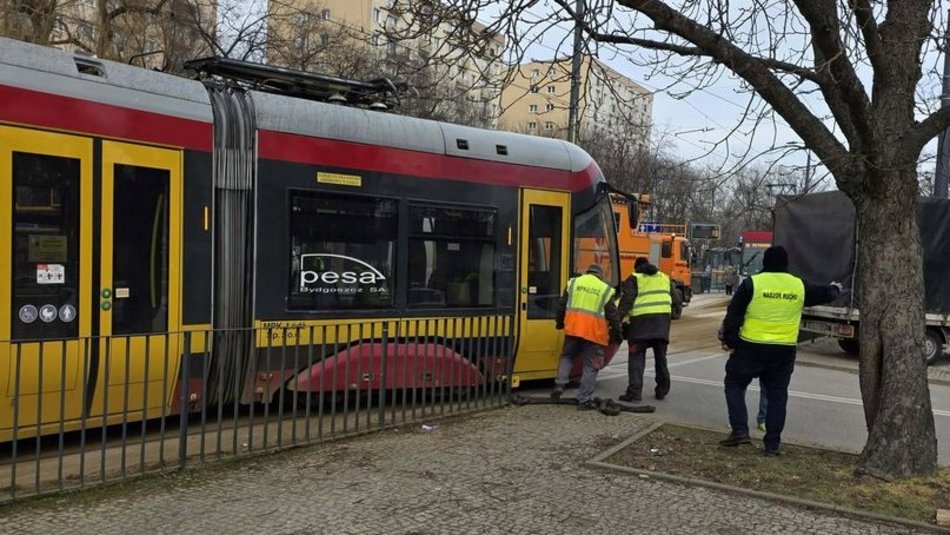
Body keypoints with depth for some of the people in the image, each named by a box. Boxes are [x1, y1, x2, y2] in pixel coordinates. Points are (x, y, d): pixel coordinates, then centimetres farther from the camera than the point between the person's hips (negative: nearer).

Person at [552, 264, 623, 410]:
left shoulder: (573, 283, 9)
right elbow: (613, 315, 3)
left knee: (567, 356, 23)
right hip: (594, 332, -2)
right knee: (590, 366, 5)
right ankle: (584, 400, 6)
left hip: (573, 329, 2)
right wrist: (616, 334, 12)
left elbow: (561, 306, 12)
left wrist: (559, 323, 26)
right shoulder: (605, 289, 3)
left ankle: (559, 384, 5)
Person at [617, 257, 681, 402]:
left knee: (636, 357, 0)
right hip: (663, 318, 4)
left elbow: (626, 300, -7)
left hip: (642, 319, -4)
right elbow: (676, 300, 18)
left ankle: (634, 391, -8)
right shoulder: (665, 278, 21)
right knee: (660, 356, 17)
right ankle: (662, 390, 24)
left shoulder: (634, 278, 5)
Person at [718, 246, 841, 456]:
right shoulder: (799, 286, 4)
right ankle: (772, 444, 14)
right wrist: (834, 289, 47)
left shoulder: (752, 283, -7)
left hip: (751, 348, -3)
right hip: (784, 352, 3)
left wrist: (729, 340, 4)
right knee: (777, 395, 11)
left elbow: (733, 315, -7)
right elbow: (824, 294, 24)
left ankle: (740, 430, 0)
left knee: (735, 384, 11)